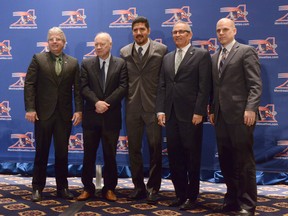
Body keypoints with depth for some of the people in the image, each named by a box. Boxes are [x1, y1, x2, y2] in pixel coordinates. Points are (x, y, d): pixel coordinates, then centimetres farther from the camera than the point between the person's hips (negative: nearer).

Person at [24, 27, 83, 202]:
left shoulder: (73, 63, 6)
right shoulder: (38, 59, 2)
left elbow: (77, 89, 3)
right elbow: (29, 85, -3)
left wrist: (79, 110, -6)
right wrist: (30, 109, -11)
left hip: (64, 114, 2)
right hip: (43, 113, -1)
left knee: (62, 153, 7)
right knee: (41, 152, 6)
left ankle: (62, 187, 19)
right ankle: (38, 188, 17)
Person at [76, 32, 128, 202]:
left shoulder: (121, 64, 3)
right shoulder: (86, 64, 7)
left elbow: (123, 87, -7)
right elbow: (84, 87, -2)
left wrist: (106, 103, -15)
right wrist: (96, 102, -17)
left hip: (111, 116, -1)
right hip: (91, 116, 1)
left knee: (110, 155, 6)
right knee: (89, 154, 7)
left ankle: (109, 189, 18)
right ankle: (88, 188, 18)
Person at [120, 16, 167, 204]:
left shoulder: (161, 50, 0)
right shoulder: (125, 52, 9)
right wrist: (126, 98, 4)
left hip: (153, 106, -3)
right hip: (132, 107, 3)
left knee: (155, 148, 0)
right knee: (134, 148, 8)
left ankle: (153, 188, 11)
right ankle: (138, 186, 20)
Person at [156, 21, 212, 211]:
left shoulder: (201, 55, 0)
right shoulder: (167, 58, 16)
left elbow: (204, 86, -8)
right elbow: (162, 86, 12)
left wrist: (199, 112, -15)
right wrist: (161, 110, 3)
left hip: (191, 114, -5)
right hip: (171, 114, 5)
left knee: (192, 157, 4)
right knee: (174, 156, 8)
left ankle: (192, 197, 15)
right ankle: (180, 194, 20)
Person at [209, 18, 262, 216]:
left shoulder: (246, 51, -3)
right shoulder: (215, 57, 19)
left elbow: (255, 84, -10)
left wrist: (251, 108, -20)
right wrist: (212, 110, 13)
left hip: (240, 114, -7)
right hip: (221, 116, 7)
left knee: (244, 161, -1)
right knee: (226, 161, 10)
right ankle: (233, 200, 21)